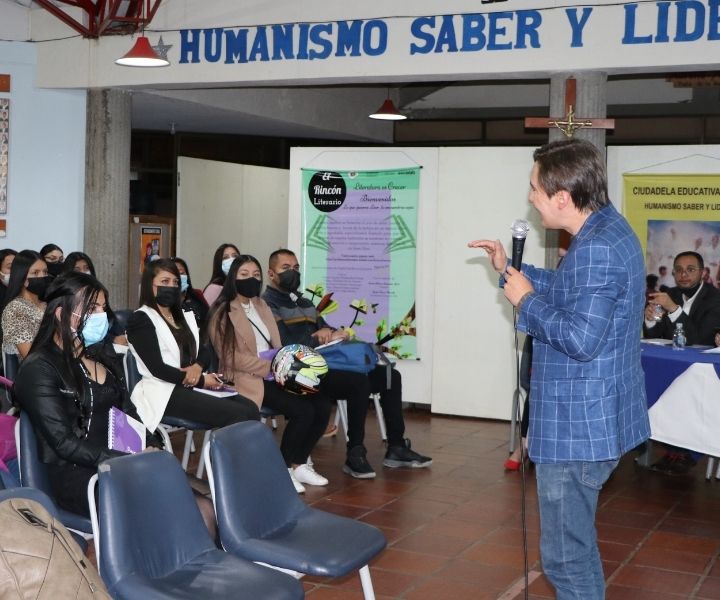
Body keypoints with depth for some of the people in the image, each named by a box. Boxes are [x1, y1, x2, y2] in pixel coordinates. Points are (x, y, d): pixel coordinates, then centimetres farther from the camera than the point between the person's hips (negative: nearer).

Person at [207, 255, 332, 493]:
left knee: (323, 404, -14)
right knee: (303, 410, -25)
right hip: (247, 379, -7)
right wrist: (272, 367, -19)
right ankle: (283, 469, -8)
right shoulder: (223, 313, -5)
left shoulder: (262, 306, 19)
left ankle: (299, 464, 0)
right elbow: (233, 358, -14)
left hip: (274, 374, 7)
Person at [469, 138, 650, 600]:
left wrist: (526, 300, -16)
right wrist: (510, 270, 14)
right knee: (577, 543, 26)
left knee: (567, 556, 0)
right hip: (592, 418, 11)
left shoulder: (597, 249, -25)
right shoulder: (606, 231, 9)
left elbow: (580, 339, -29)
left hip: (580, 425, -11)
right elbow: (571, 293, 21)